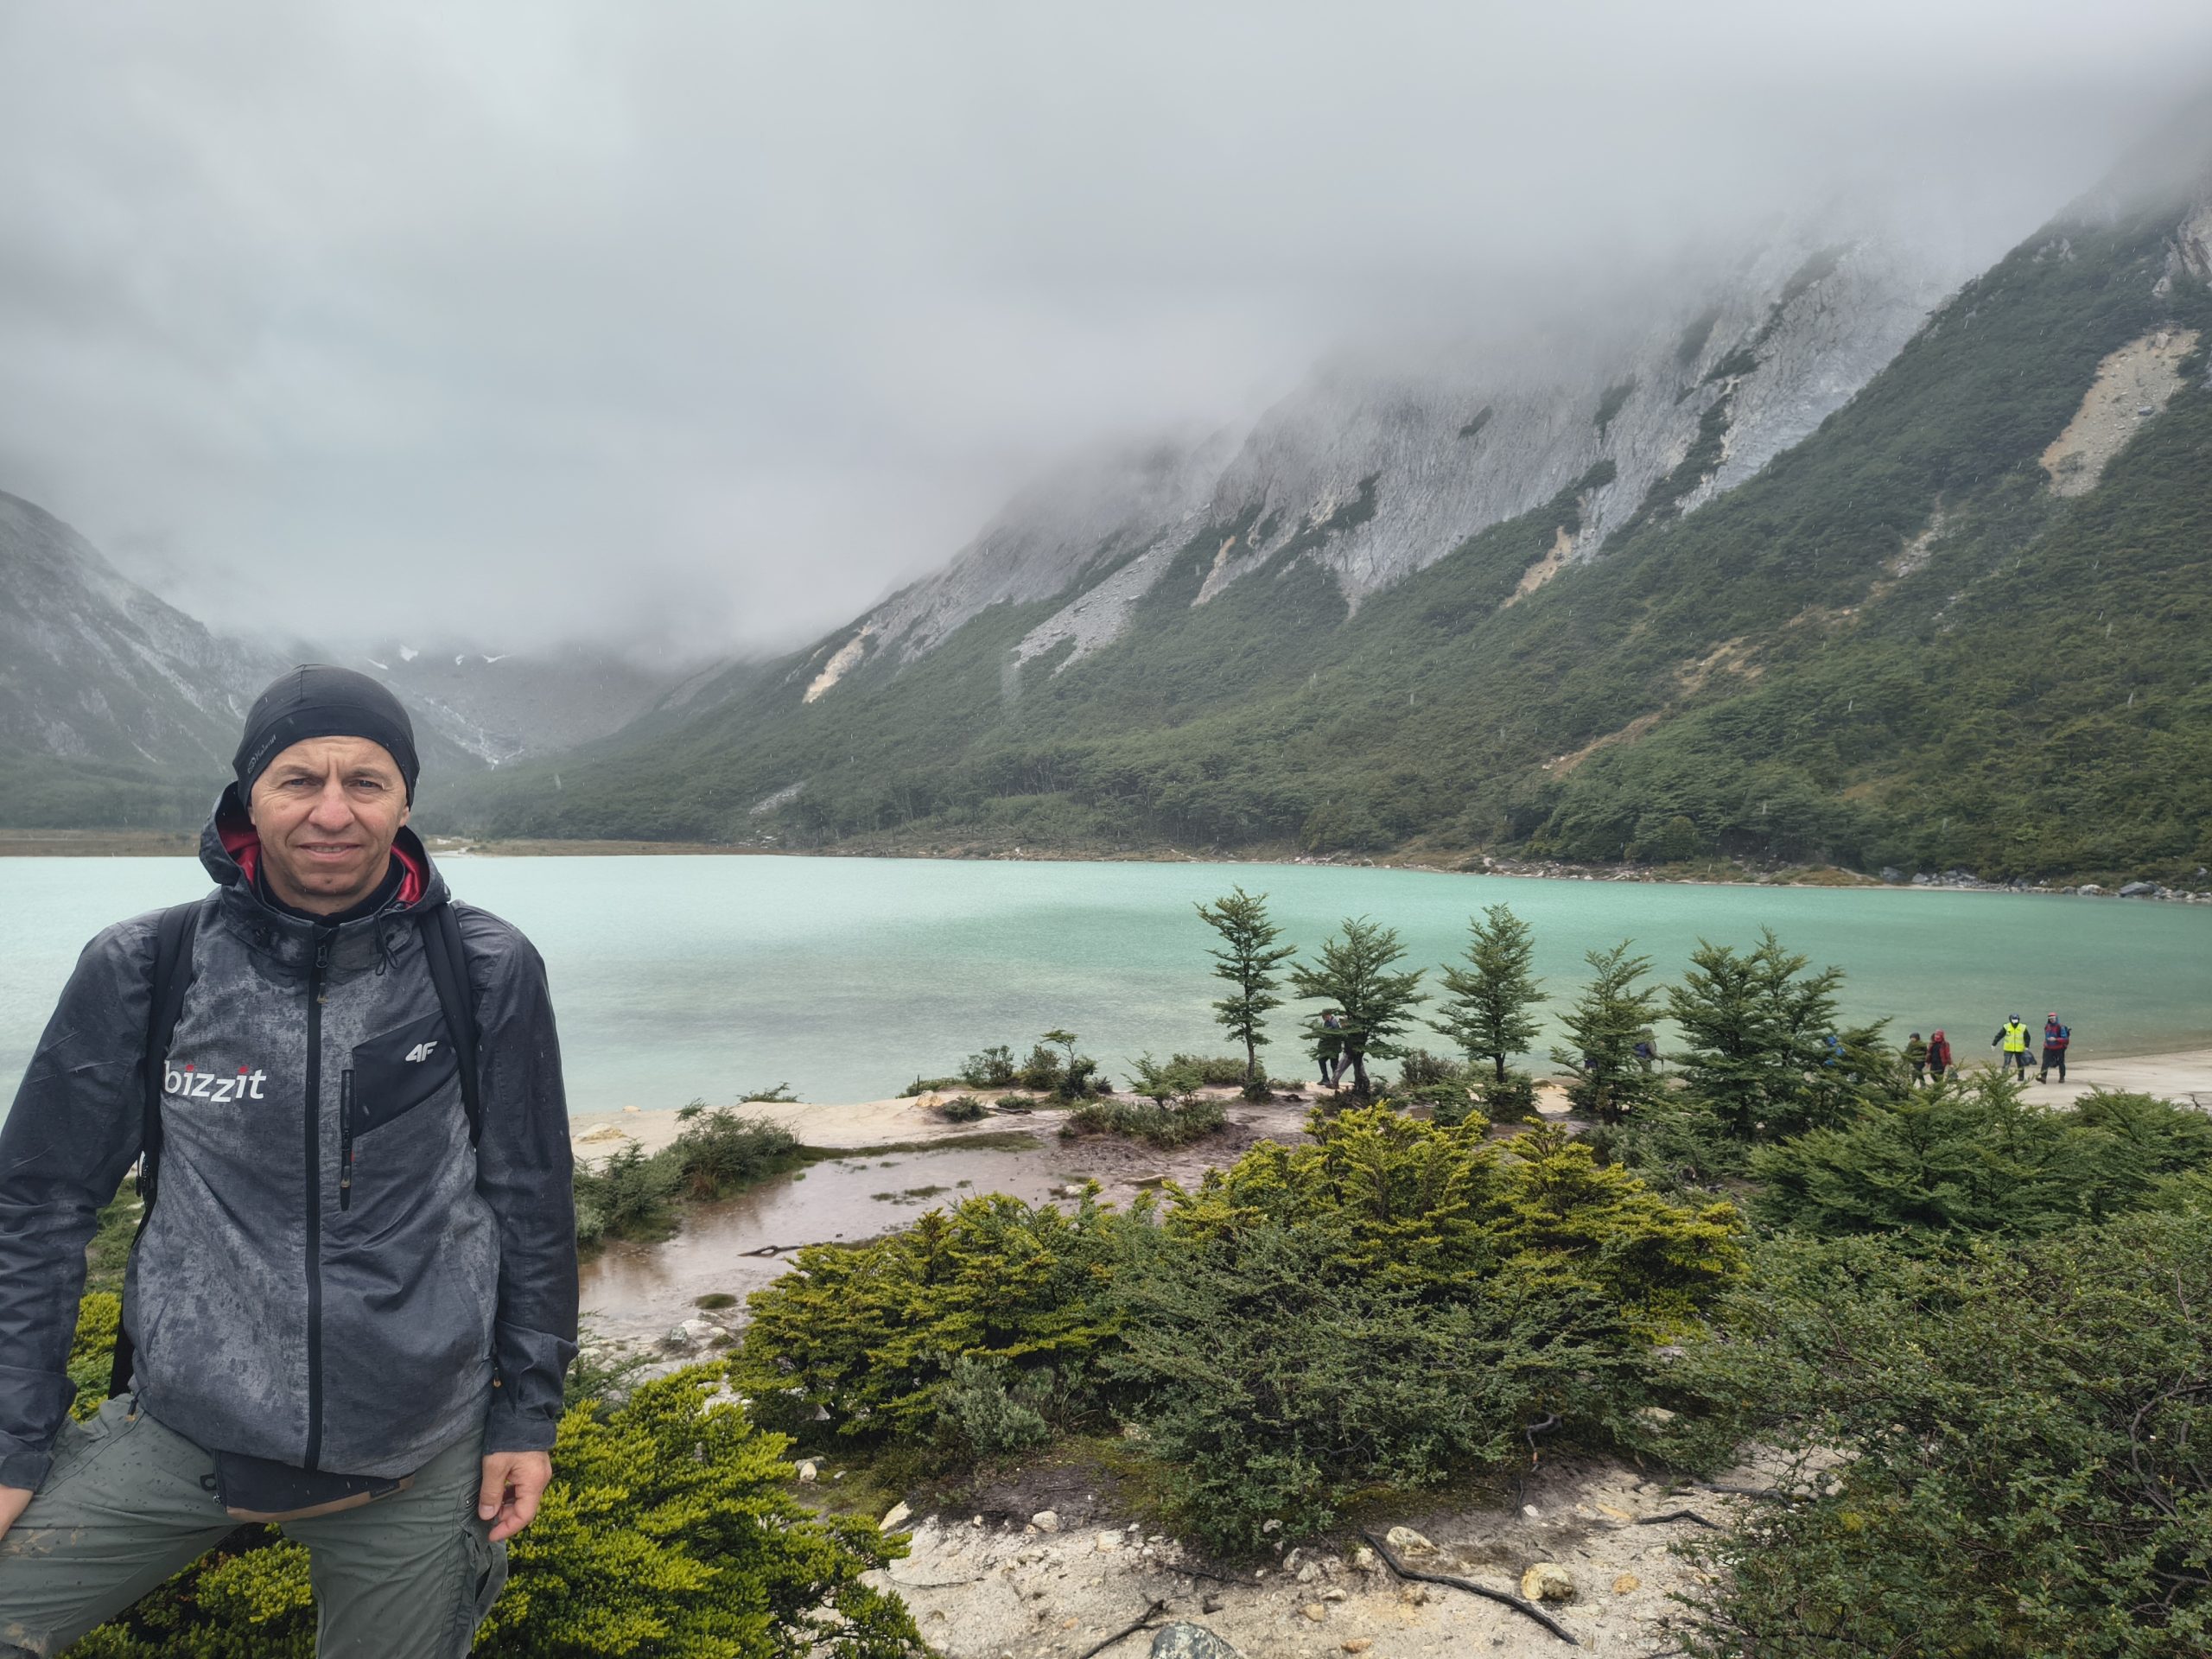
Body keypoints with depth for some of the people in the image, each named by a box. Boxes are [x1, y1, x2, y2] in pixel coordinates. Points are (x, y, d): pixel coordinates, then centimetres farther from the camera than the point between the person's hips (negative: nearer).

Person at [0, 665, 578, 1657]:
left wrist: (528, 1412, 0)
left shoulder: (487, 973, -9)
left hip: (418, 1459, 0)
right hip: (181, 1430, 1)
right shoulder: (143, 972, -7)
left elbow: (531, 1201, -2)